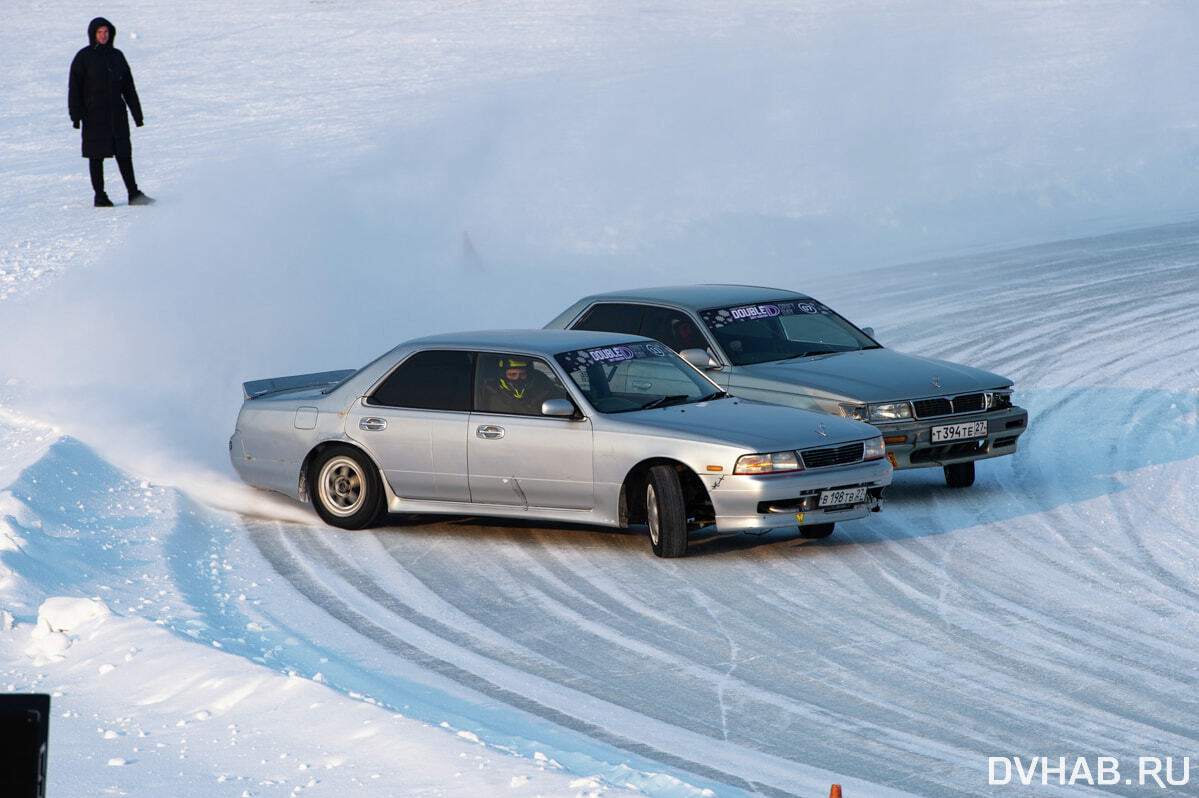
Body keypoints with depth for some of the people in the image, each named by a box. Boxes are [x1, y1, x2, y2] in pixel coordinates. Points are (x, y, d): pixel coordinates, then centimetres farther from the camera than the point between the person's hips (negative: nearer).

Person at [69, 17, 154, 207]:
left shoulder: (117, 56, 10)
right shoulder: (84, 57, -2)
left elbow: (128, 87, 14)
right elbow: (74, 88, -4)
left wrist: (137, 113, 11)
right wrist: (76, 115, -12)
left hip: (117, 113, 3)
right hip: (94, 115, -3)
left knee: (124, 153, 1)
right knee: (96, 156, 1)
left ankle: (133, 193, 3)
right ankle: (100, 196, 7)